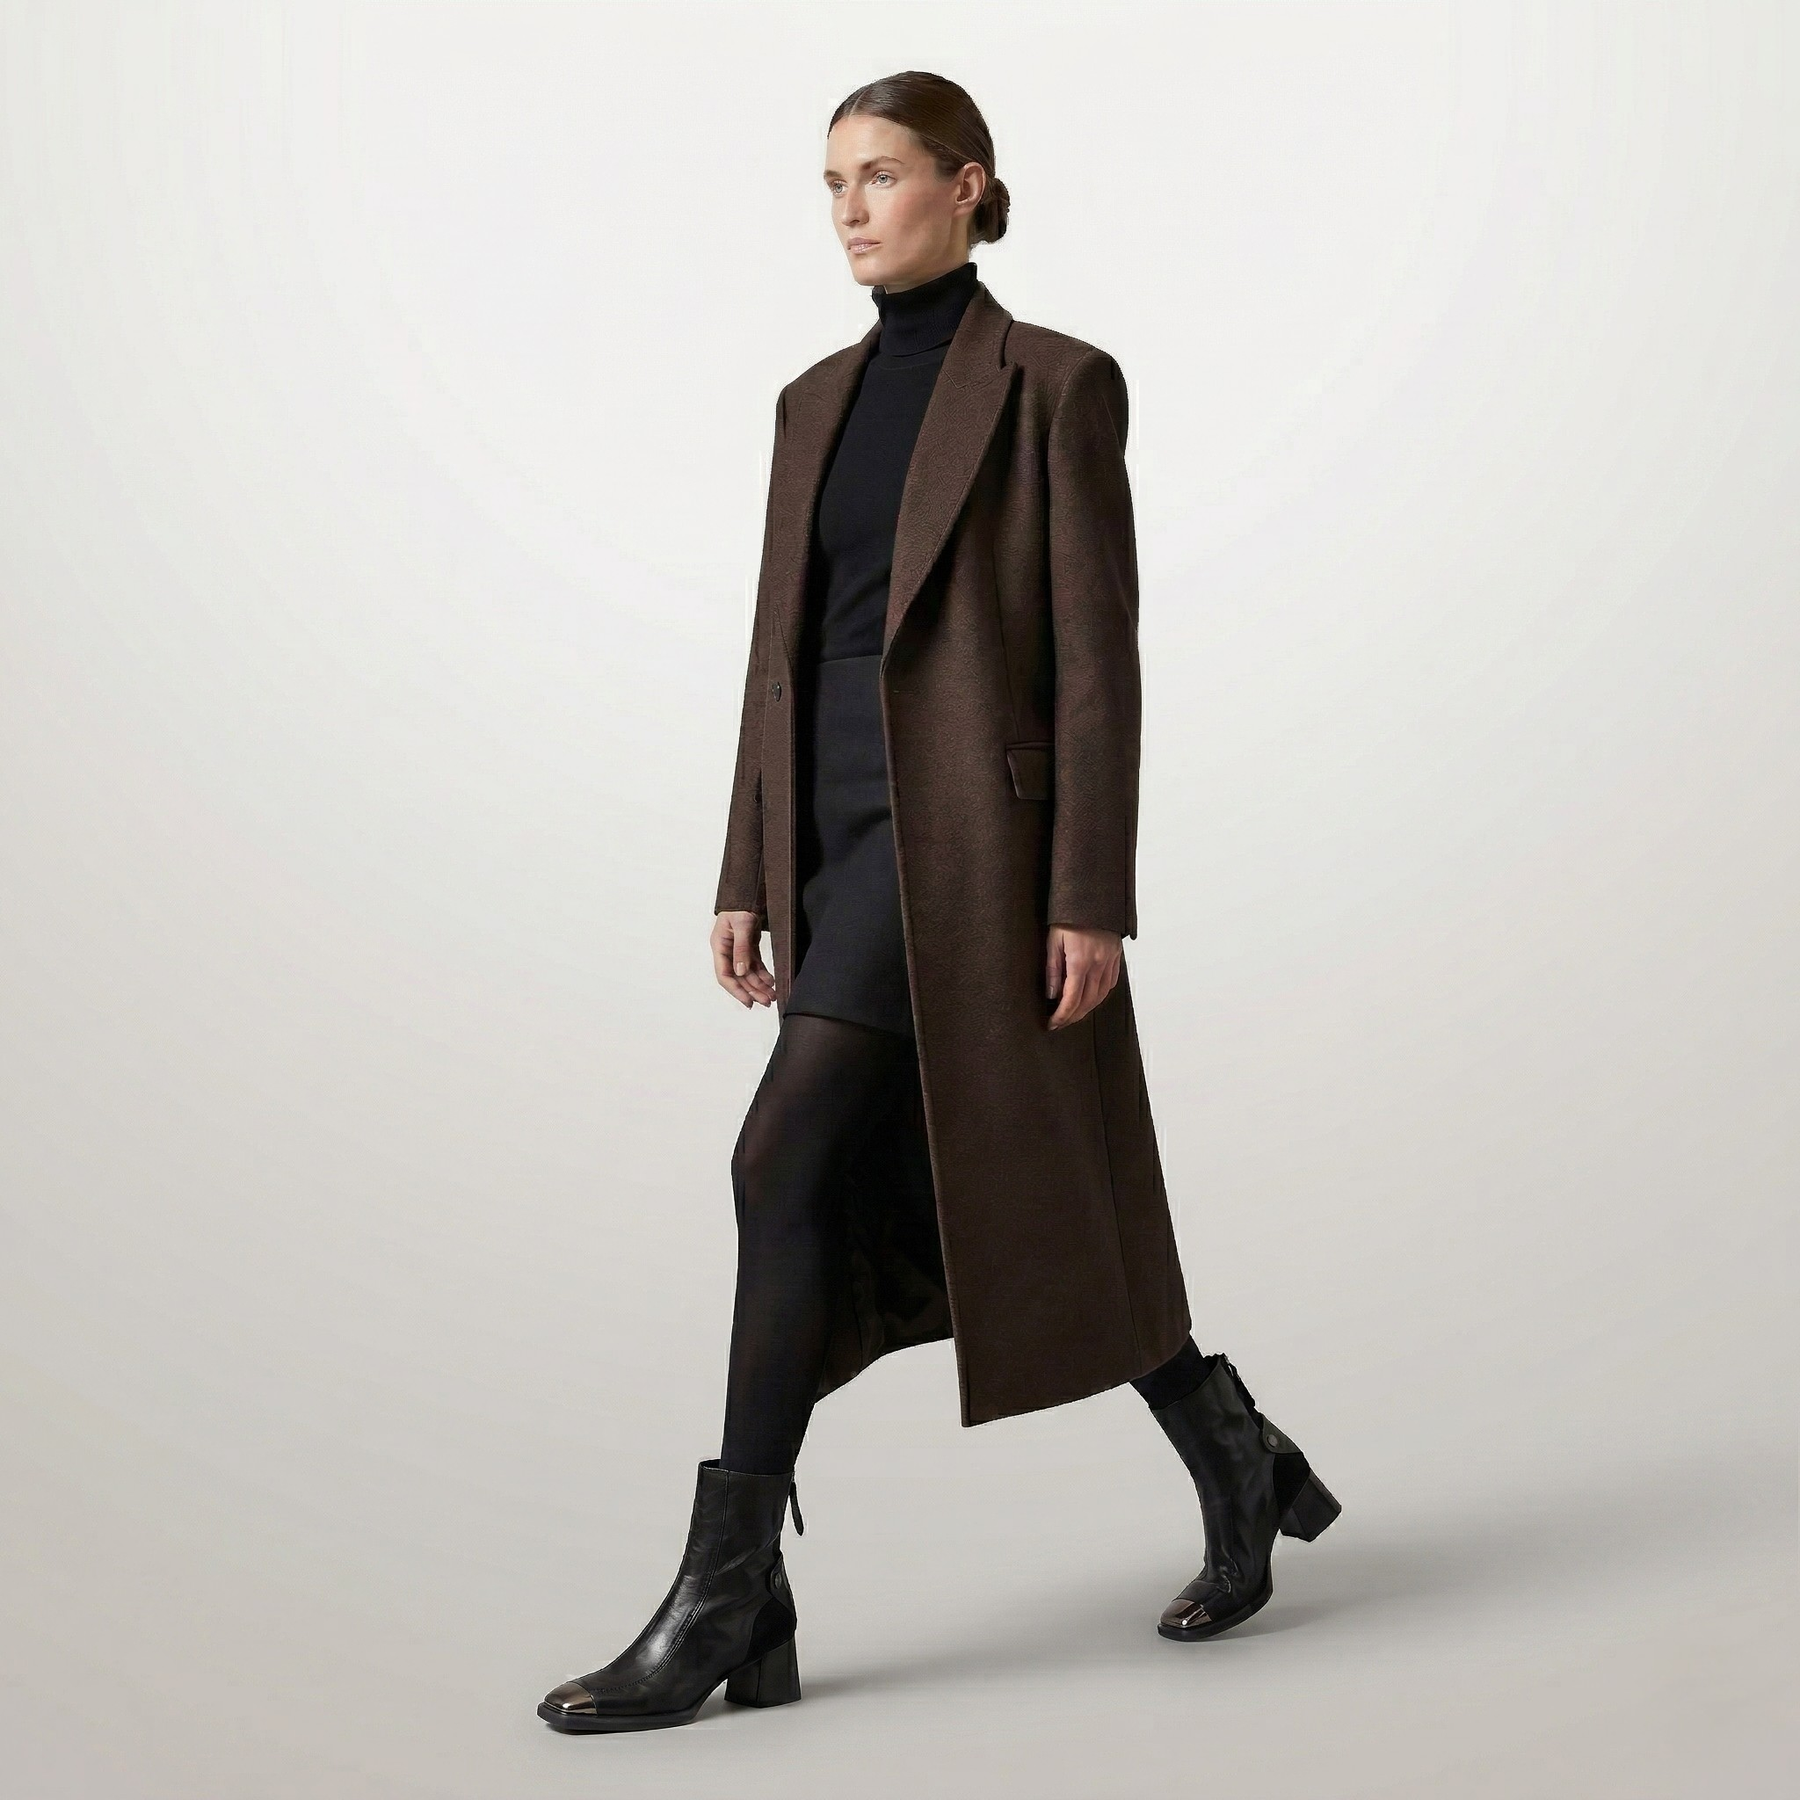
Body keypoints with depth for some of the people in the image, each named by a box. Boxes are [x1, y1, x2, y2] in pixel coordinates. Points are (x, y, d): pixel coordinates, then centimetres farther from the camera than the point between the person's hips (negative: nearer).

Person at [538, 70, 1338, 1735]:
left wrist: (1091, 897, -14)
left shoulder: (1057, 385, -3)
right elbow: (782, 647, 15)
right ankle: (1240, 1467, 31)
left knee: (789, 1160, -15)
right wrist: (749, 878, 11)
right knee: (995, 1197, 12)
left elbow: (1098, 654, -9)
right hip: (841, 830, 8)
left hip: (965, 832, -8)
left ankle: (729, 1600, -6)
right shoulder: (819, 401, 16)